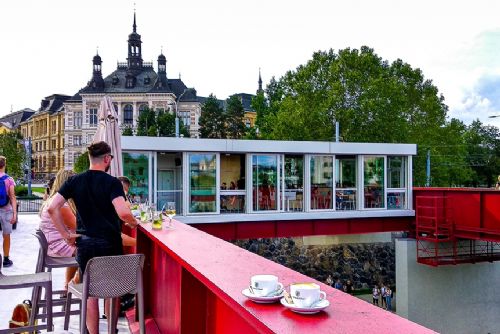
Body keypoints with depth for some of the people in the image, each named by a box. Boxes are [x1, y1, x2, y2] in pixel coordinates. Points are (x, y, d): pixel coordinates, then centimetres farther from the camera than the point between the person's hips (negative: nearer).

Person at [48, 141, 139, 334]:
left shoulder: (75, 181, 1)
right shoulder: (112, 182, -12)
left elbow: (52, 208, -7)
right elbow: (123, 213, -24)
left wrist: (66, 235, -2)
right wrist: (133, 223, -4)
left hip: (84, 243, 3)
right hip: (110, 243, -2)